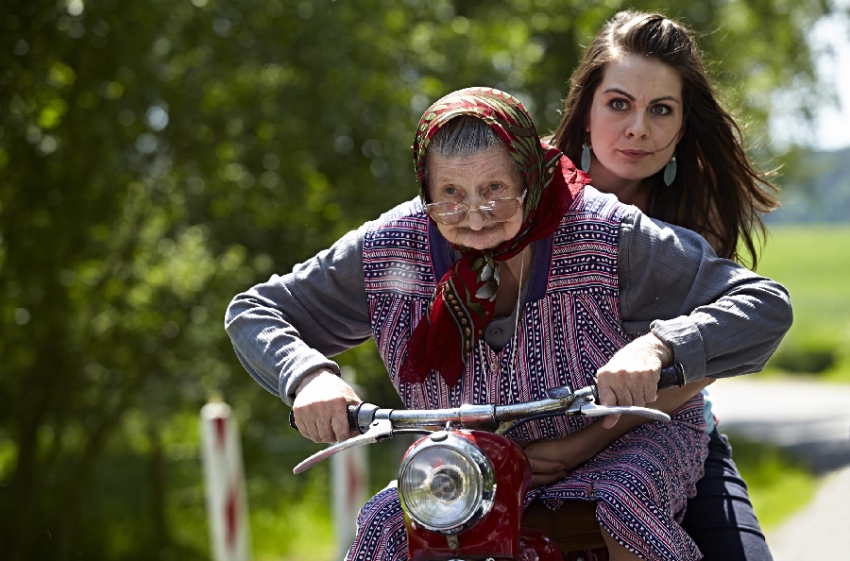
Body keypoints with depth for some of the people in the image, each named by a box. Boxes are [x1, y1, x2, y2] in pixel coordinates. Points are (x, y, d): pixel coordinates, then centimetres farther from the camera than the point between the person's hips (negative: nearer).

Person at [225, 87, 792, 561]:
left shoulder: (606, 232, -22)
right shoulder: (391, 251, -13)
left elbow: (765, 305, -24)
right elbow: (254, 312, -4)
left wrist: (656, 345, -42)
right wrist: (309, 376, -26)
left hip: (623, 443, -2)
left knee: (622, 512, -33)